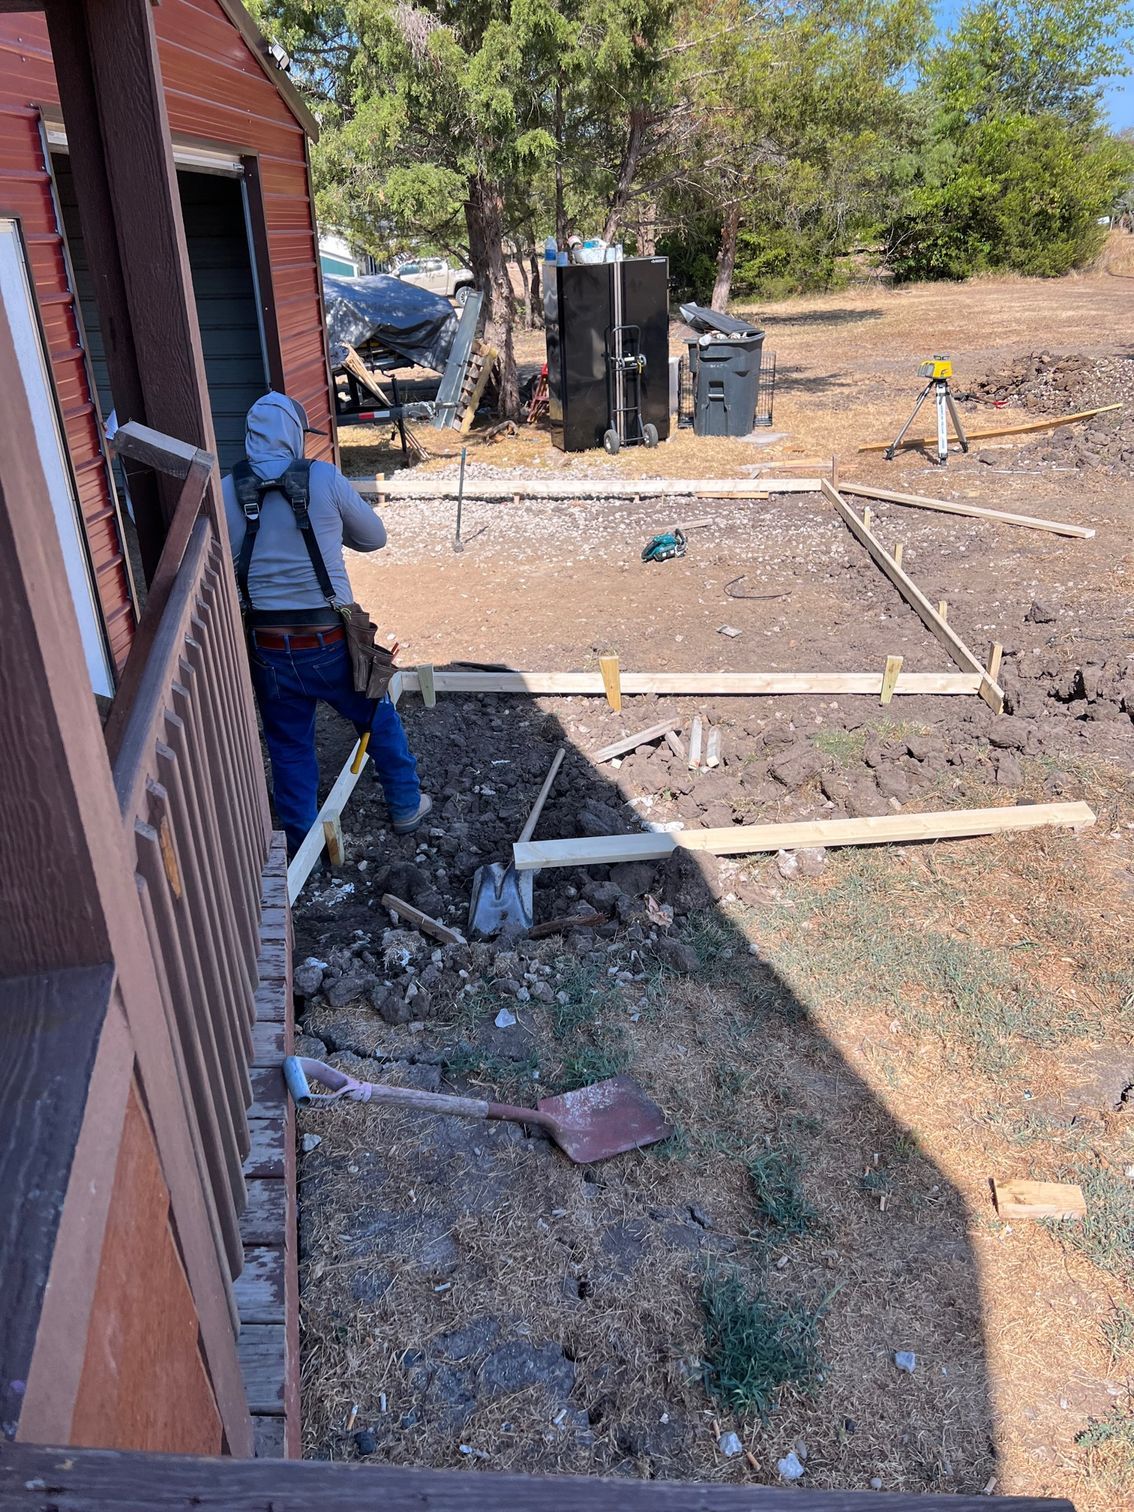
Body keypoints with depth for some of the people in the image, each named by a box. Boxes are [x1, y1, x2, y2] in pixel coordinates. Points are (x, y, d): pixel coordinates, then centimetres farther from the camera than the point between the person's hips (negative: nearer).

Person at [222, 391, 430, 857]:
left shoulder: (226, 492, -4)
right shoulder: (324, 478, -10)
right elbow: (374, 537, 2)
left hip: (266, 643, 2)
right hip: (328, 638, -2)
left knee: (289, 746, 16)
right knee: (378, 719, 21)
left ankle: (301, 843, 27)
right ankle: (406, 806, 36)